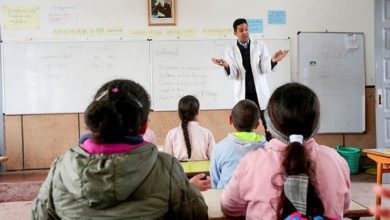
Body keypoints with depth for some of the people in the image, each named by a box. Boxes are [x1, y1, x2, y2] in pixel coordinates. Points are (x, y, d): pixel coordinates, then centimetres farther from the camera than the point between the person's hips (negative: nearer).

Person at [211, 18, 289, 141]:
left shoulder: (260, 45, 2)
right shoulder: (230, 51, 2)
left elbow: (265, 69, -5)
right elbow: (233, 75, -6)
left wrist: (273, 61, -26)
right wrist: (226, 66, -28)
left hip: (261, 94, 0)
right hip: (243, 95, 0)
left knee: (268, 126, 4)